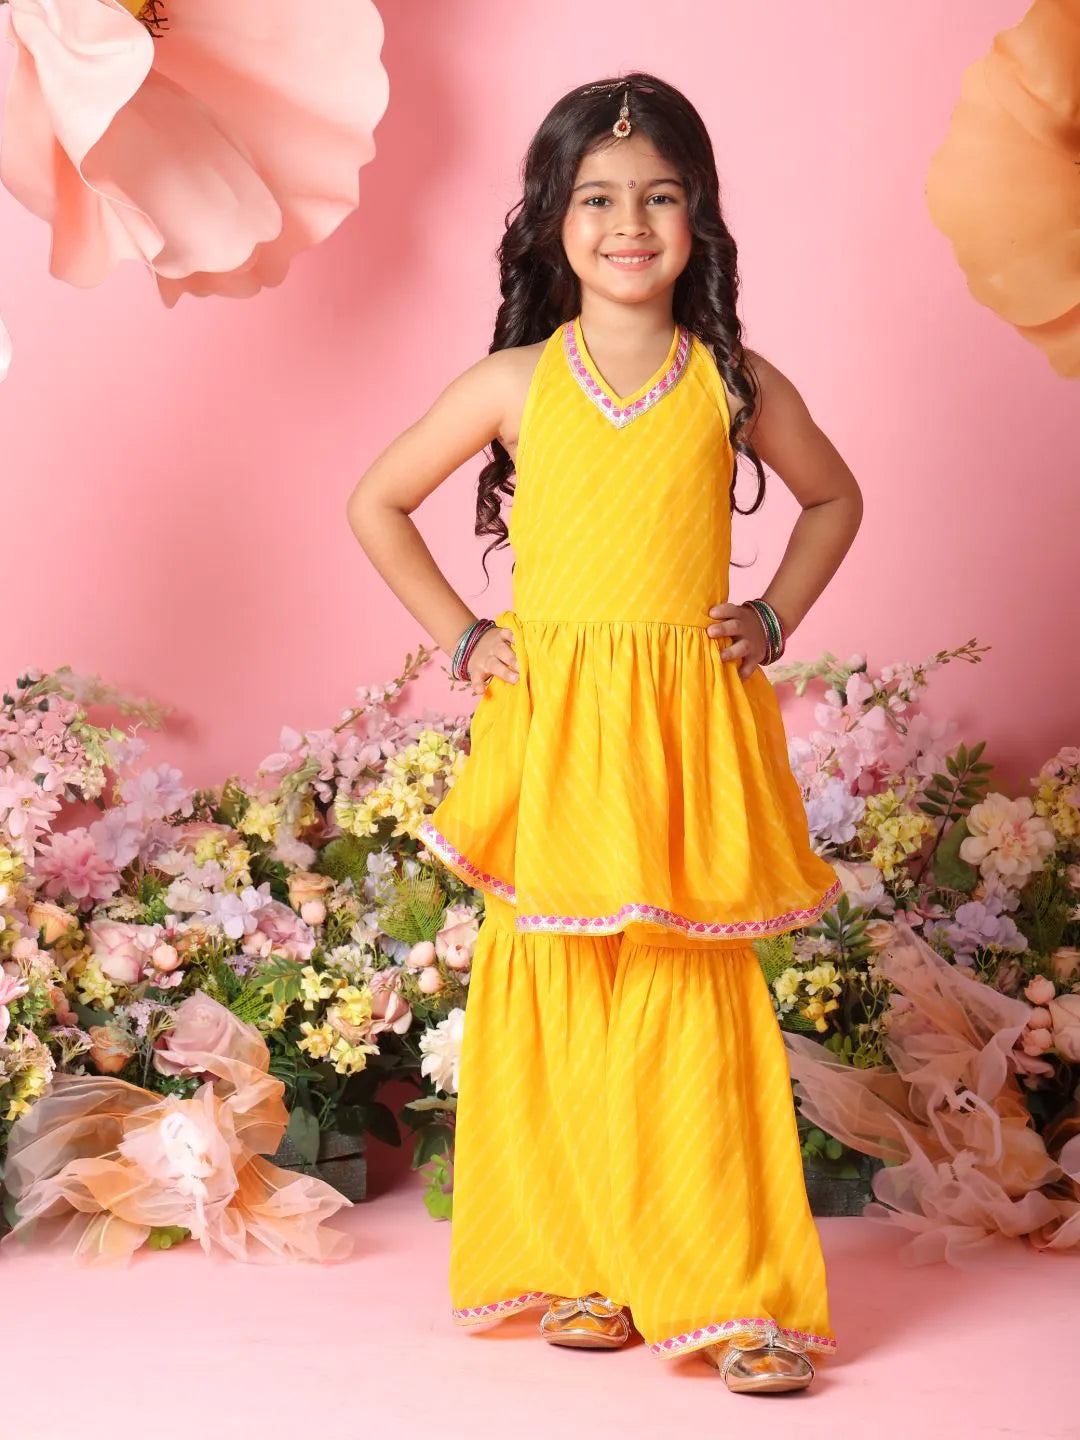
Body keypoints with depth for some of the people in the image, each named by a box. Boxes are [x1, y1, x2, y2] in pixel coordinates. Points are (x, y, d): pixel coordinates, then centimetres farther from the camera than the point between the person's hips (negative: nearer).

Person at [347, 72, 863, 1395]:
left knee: (698, 1011, 0)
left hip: (692, 730, 0)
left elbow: (834, 498, 21)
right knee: (559, 1006, 3)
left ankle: (733, 1295, 6)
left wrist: (773, 619, 8)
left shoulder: (735, 385, 4)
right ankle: (580, 1274, 16)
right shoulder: (514, 383, 2)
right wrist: (460, 636, 4)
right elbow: (377, 503, 11)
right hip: (551, 730, 0)